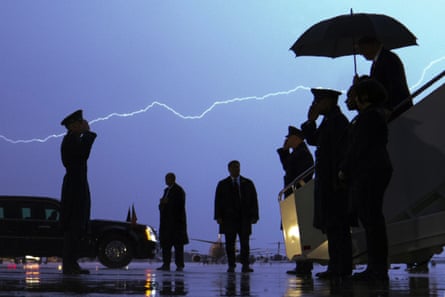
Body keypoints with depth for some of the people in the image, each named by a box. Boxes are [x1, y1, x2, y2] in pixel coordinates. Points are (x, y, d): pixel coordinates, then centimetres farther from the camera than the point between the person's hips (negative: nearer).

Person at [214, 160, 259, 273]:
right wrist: (218, 216, -6)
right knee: (230, 243, -2)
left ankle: (245, 265, -8)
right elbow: (218, 201, 5)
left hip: (244, 218, 0)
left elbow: (254, 200, 9)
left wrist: (254, 216, -2)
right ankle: (231, 265, 1)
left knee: (245, 242, -7)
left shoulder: (248, 183, 14)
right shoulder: (222, 184, 12)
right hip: (228, 218, 0)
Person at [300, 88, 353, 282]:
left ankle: (342, 270, -7)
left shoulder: (337, 121, -12)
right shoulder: (329, 121, 18)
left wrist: (336, 180, -22)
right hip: (327, 182, 10)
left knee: (336, 226, -9)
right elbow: (313, 140, 21)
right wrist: (311, 121, 8)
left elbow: (339, 151, -19)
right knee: (331, 226, 11)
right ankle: (336, 267, 15)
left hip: (333, 182, -10)